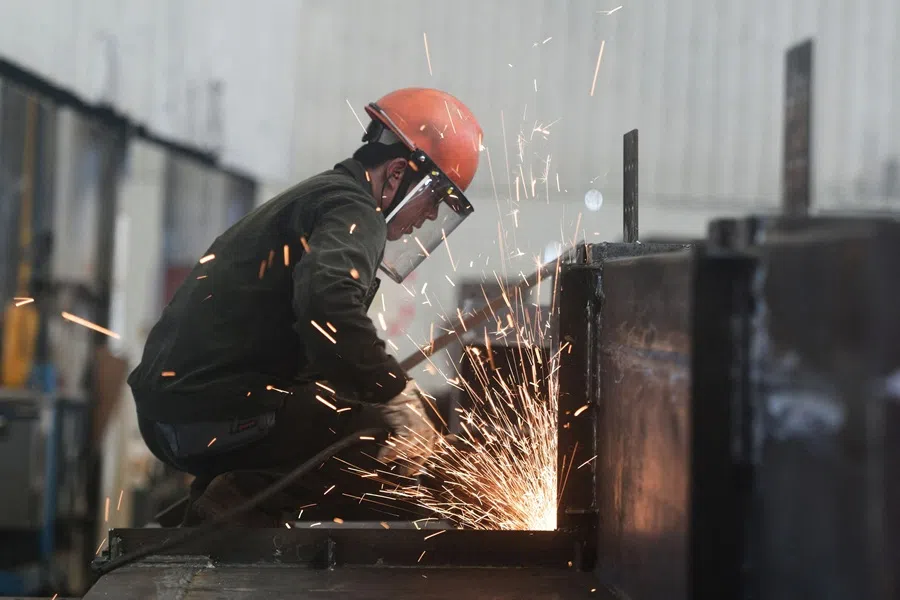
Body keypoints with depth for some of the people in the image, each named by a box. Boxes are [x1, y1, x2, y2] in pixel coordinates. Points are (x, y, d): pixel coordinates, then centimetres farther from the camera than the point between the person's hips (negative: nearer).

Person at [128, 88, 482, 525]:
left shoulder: (310, 200, 26)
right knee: (404, 443, -10)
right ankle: (244, 497, -14)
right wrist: (398, 395, -22)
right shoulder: (352, 210, -7)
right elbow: (327, 303, -30)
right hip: (221, 412, -10)